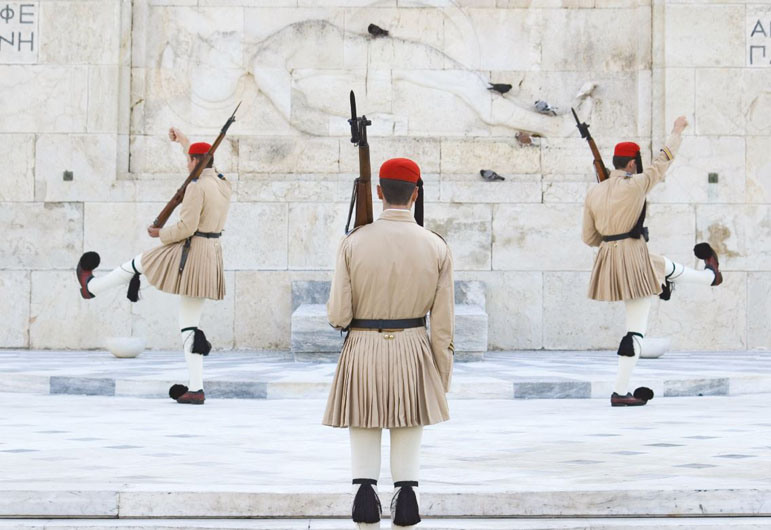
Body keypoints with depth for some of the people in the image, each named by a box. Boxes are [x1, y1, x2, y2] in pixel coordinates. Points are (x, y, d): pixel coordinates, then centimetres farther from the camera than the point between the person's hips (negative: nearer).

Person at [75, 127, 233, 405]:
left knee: (137, 263, 21)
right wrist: (184, 141, 41)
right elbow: (206, 167, 32)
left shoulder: (196, 187, -17)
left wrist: (160, 233, -2)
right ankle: (195, 389, 6)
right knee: (190, 324, 11)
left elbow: (186, 227, -21)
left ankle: (91, 286, 47)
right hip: (211, 259, 8)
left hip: (187, 254, -8)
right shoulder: (225, 186, 10)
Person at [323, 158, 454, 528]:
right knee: (408, 450, 9)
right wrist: (442, 382, 8)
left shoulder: (354, 242, -7)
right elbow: (442, 324, -2)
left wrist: (338, 314, 17)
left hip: (362, 354, -1)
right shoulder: (436, 247, -3)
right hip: (412, 356, 1)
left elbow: (338, 316, -8)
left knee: (364, 454, 6)